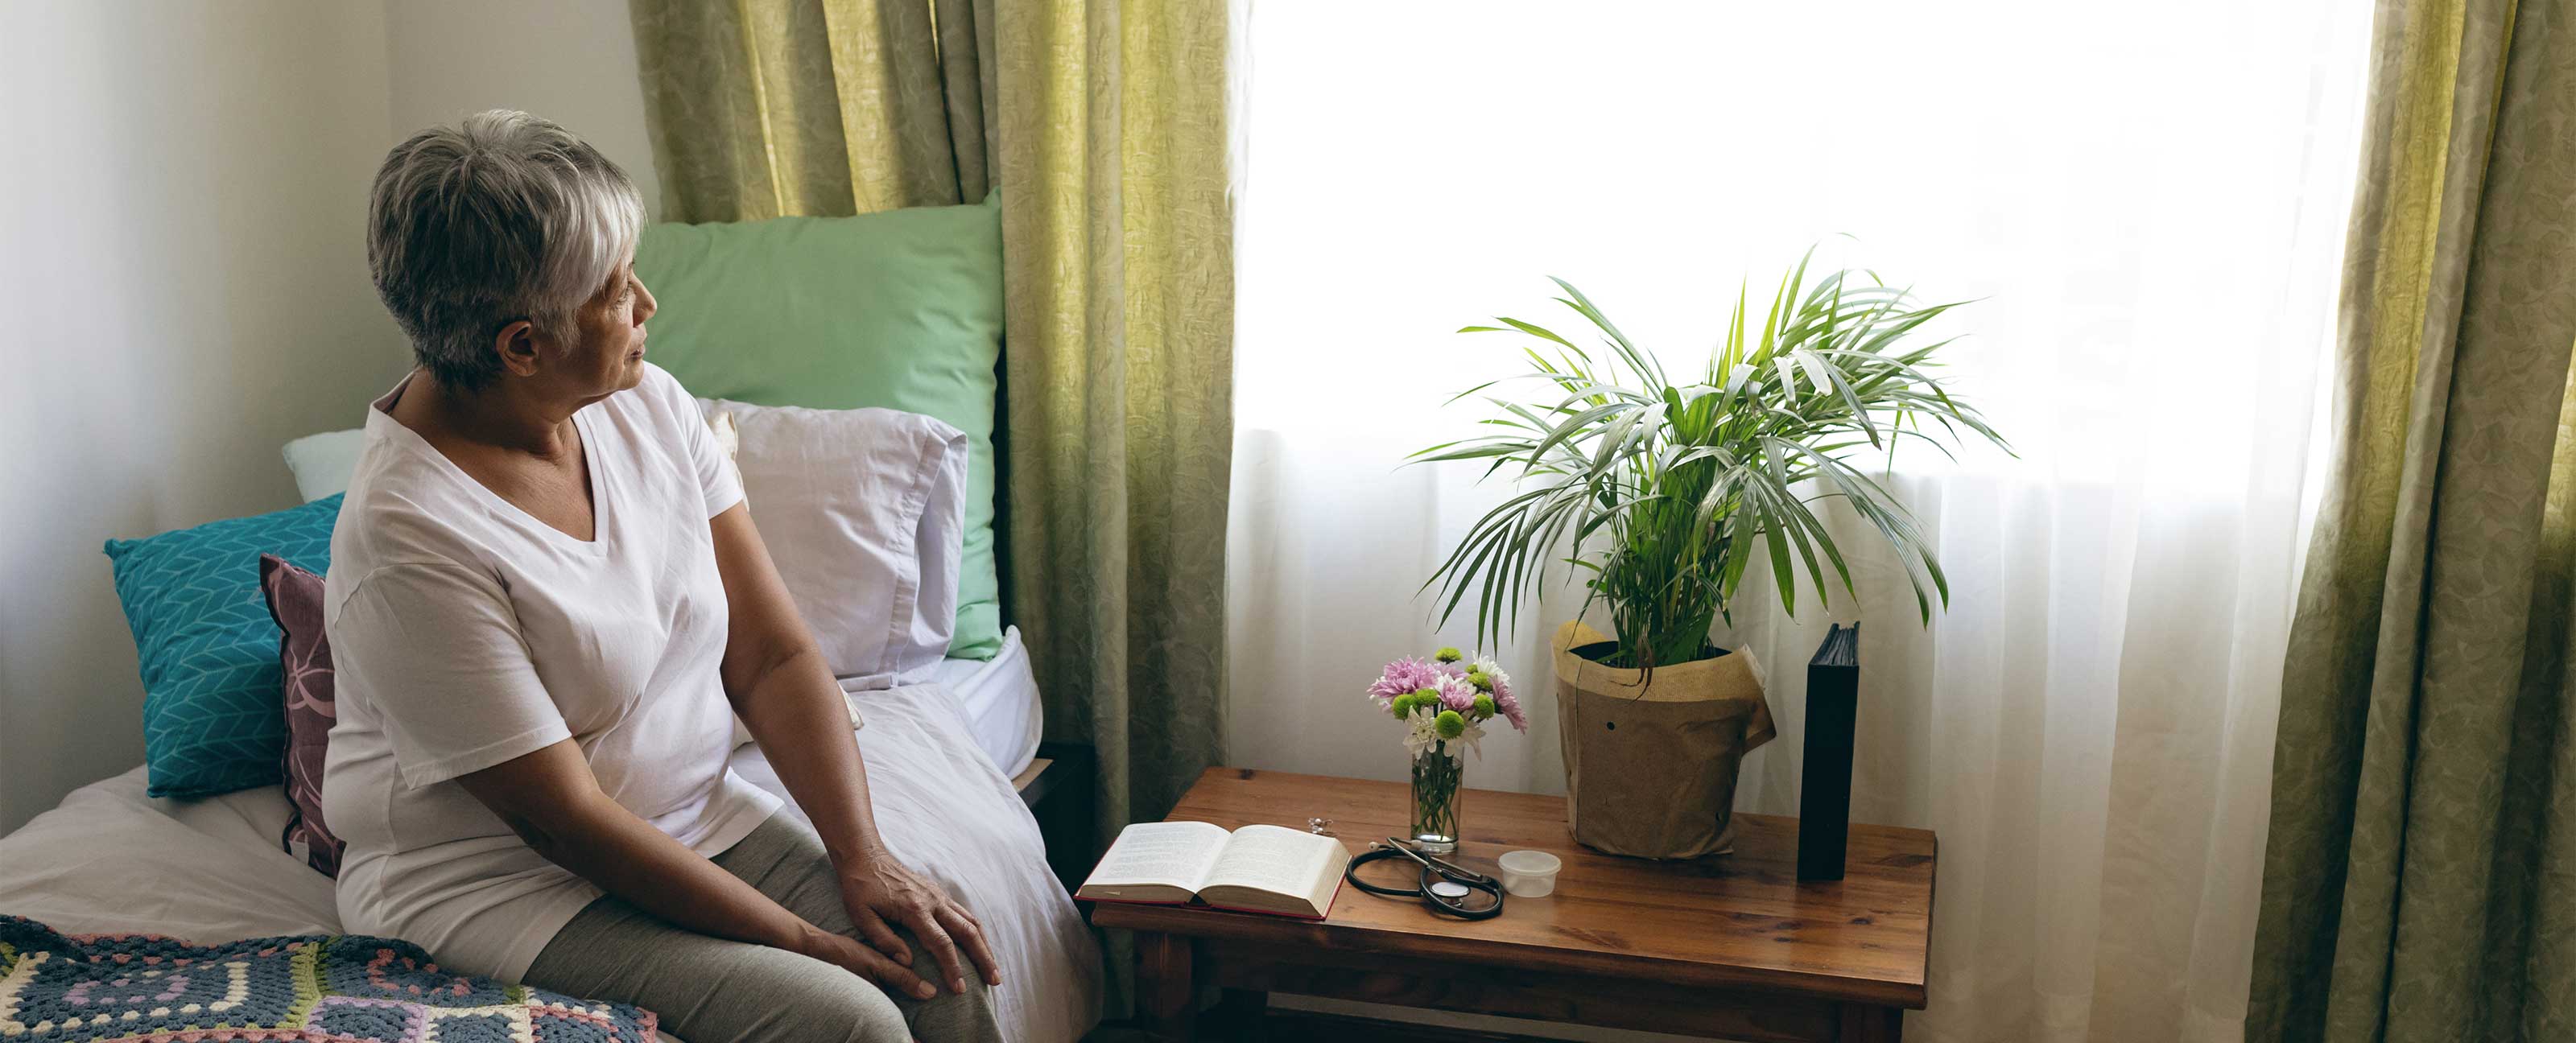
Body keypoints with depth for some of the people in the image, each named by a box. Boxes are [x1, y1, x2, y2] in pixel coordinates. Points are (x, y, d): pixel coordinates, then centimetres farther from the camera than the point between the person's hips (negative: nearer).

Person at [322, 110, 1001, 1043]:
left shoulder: (648, 406, -2)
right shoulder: (410, 543, -23)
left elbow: (773, 657, -1)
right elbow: (565, 819, -20)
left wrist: (863, 860, -12)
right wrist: (803, 939, -18)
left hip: (697, 818, 6)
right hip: (499, 887, -6)